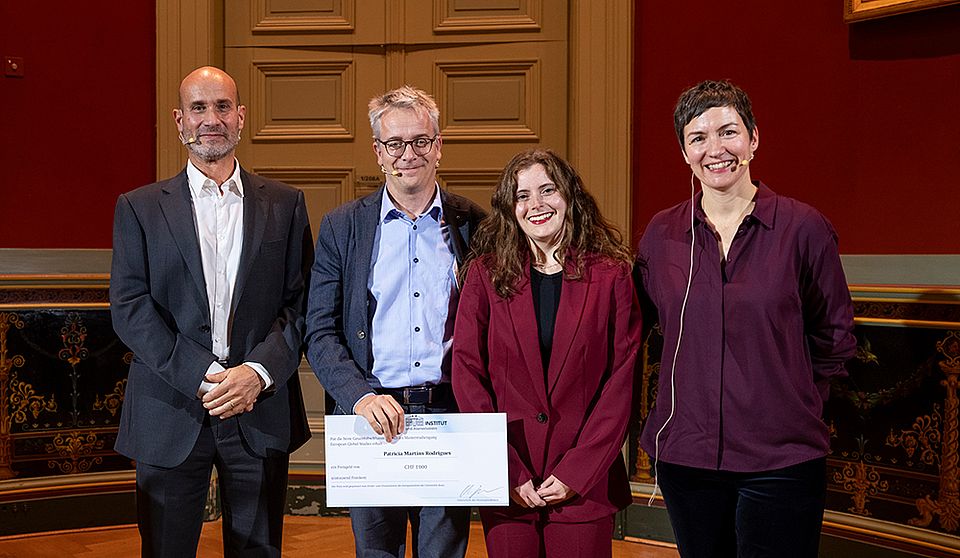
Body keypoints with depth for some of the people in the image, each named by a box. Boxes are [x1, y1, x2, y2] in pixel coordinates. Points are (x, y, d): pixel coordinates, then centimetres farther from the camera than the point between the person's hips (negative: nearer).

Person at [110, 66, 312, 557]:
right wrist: (200, 378, -14)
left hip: (260, 411, 1)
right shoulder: (139, 208, 5)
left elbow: (301, 304, 2)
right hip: (170, 415, -1)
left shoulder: (285, 205, 8)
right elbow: (129, 309, -4)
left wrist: (258, 372, -14)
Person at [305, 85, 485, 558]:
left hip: (450, 414, 0)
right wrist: (361, 397, -15)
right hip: (373, 416, 0)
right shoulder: (342, 227, 4)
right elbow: (320, 333, 1)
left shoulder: (473, 224, 6)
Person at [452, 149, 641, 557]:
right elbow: (467, 374, 0)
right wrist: (507, 473, -7)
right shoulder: (486, 273, 3)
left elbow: (621, 382, -2)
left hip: (584, 485, -1)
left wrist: (576, 472, -9)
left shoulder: (610, 275, 0)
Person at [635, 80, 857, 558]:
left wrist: (795, 403, 3)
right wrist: (695, 389, 10)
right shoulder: (661, 235, 4)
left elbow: (834, 337, 6)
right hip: (684, 454, 3)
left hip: (781, 460, -3)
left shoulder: (802, 227, -3)